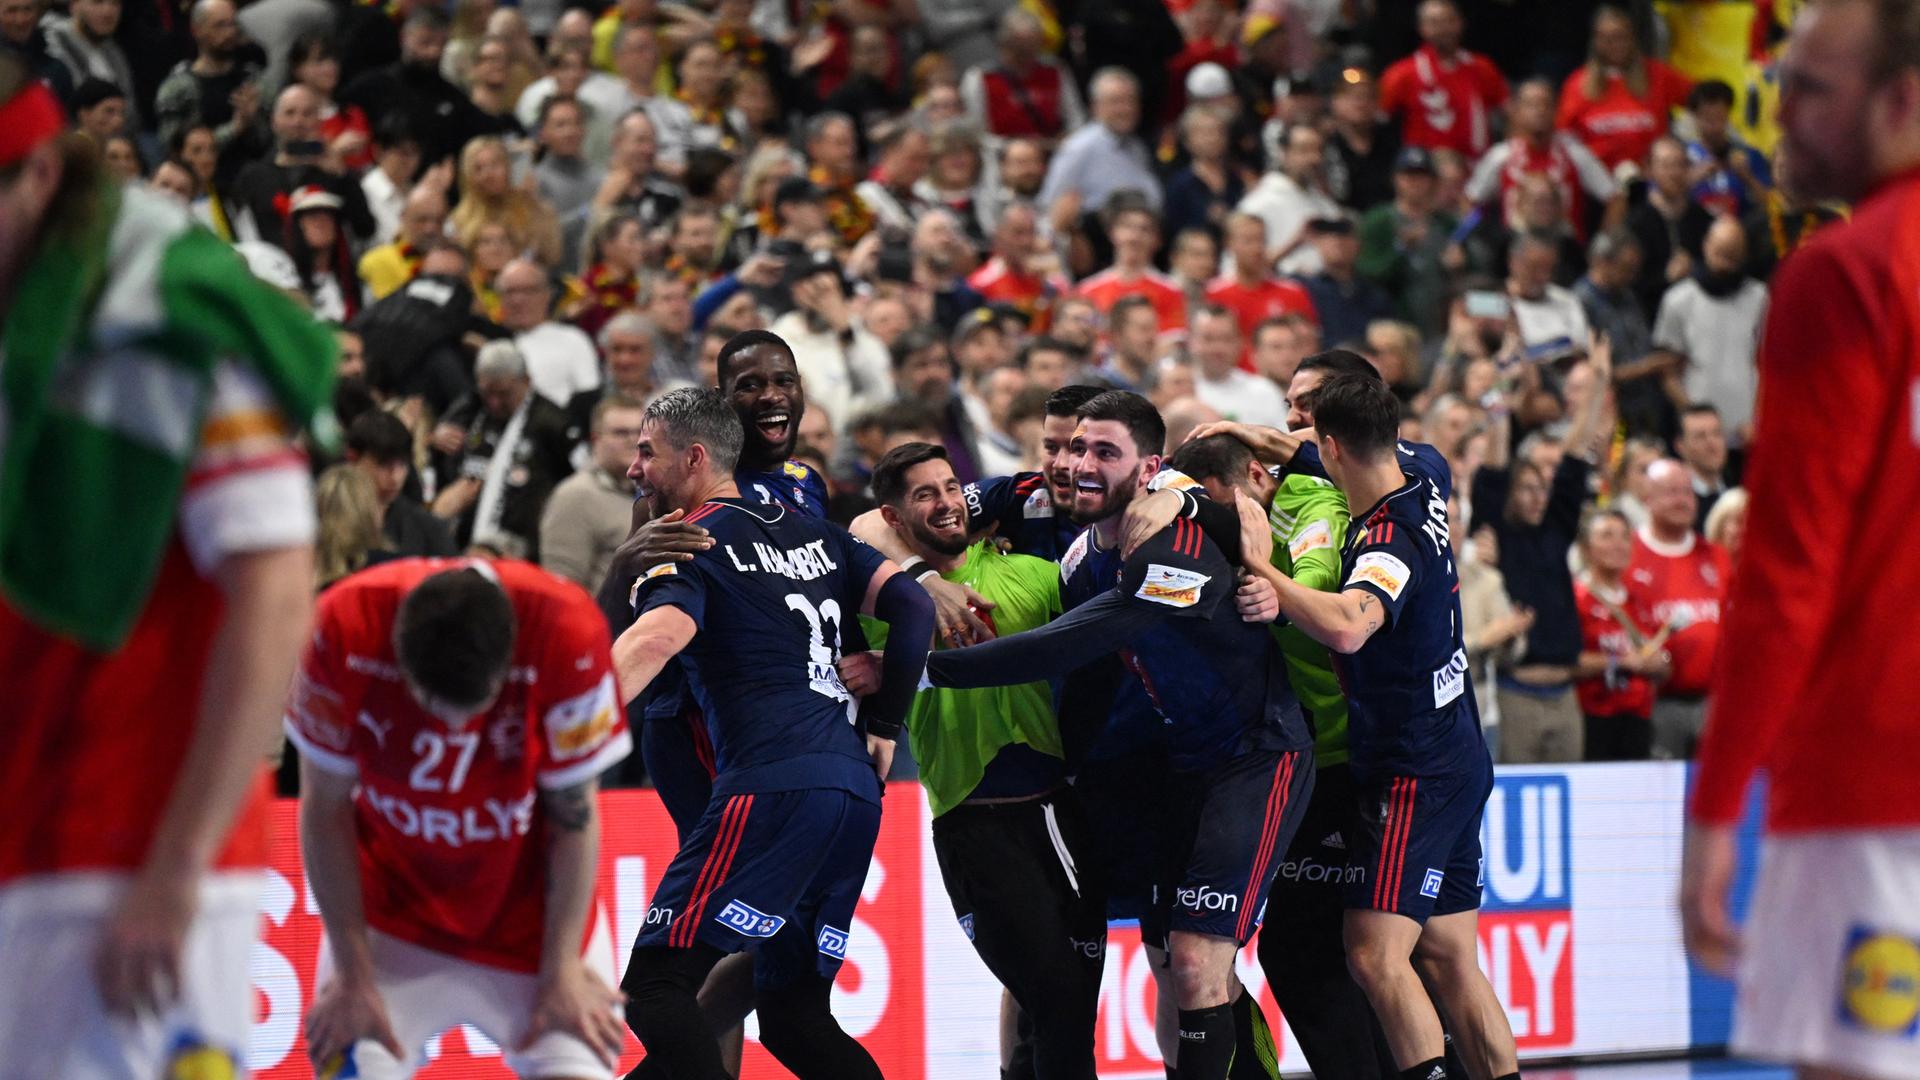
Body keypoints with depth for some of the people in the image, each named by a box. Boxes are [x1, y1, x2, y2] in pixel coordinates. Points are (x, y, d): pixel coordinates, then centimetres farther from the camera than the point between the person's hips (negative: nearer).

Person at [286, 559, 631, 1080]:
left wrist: (563, 969, -10)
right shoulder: (347, 627, -24)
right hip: (391, 911, 0)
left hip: (527, 915, 0)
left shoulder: (568, 631, -26)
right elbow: (325, 809, -11)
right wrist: (353, 975, -10)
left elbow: (575, 814, -12)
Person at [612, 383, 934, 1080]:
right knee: (792, 1011, 15)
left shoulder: (691, 545, 0)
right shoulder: (810, 532, 23)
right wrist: (883, 727, 23)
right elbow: (911, 604, 19)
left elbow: (656, 639, -18)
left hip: (775, 787, -8)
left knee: (655, 985, -12)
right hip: (857, 787, 8)